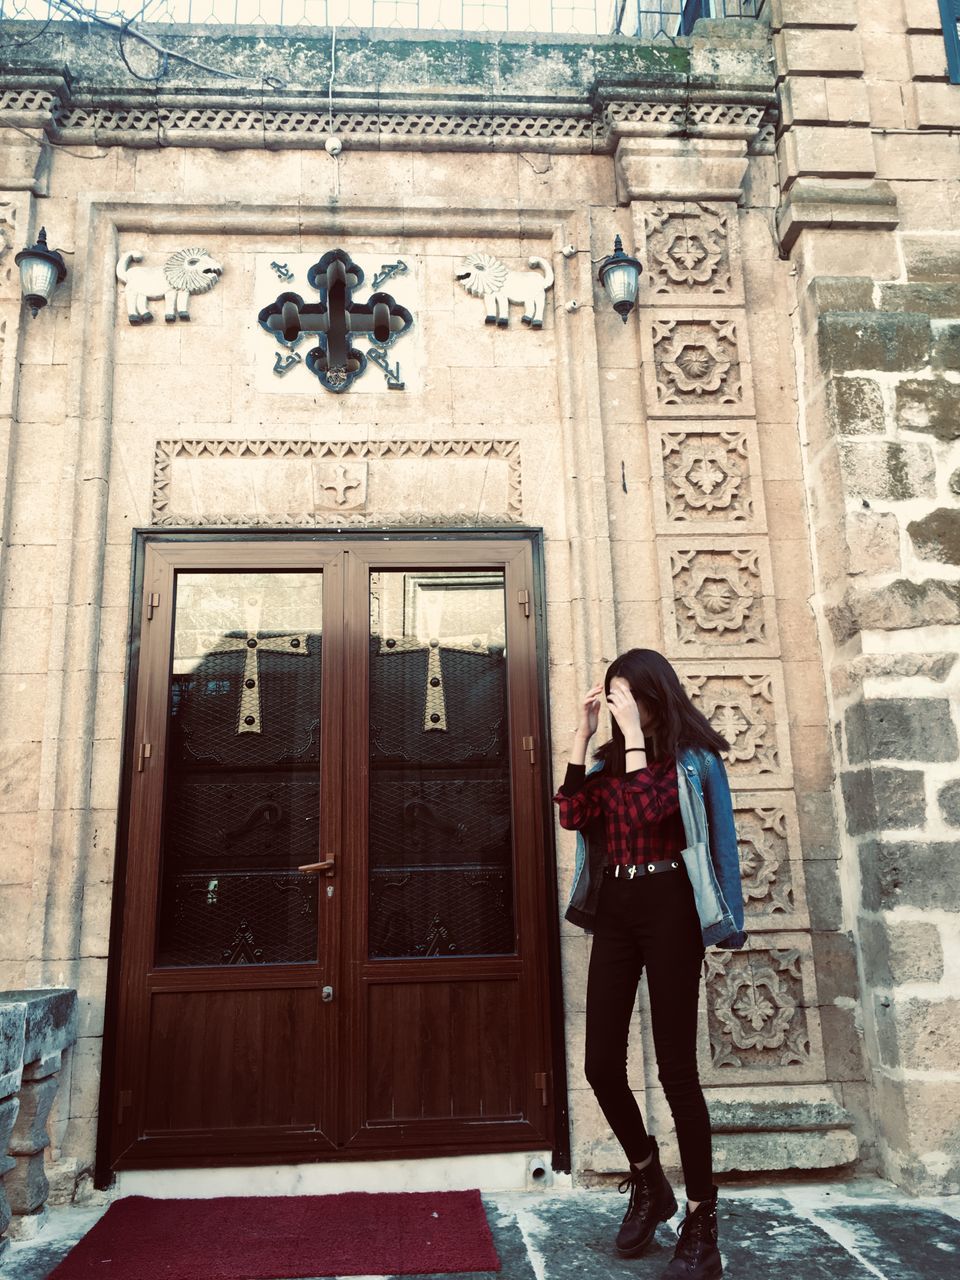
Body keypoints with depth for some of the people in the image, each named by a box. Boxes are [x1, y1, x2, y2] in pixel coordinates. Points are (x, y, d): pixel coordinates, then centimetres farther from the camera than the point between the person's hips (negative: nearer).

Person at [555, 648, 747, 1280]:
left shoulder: (691, 757, -2)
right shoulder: (611, 759, 13)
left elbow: (646, 809, -20)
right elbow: (573, 814, -3)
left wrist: (635, 733, -17)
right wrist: (583, 735, -4)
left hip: (668, 908, -5)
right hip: (614, 909, 6)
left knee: (676, 1068, -2)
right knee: (602, 1063, 5)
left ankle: (702, 1225, 12)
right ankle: (648, 1181, 30)